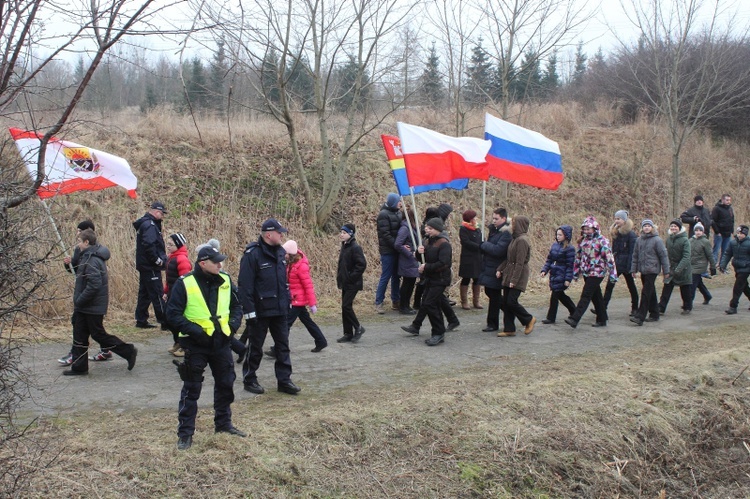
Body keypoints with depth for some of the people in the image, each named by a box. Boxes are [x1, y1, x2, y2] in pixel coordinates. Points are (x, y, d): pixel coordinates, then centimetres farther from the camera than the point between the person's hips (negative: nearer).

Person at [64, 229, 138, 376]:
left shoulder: (92, 260, -22)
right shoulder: (87, 257, 11)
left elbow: (94, 285, -28)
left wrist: (79, 301, -20)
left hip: (93, 307, -10)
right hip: (85, 306, 10)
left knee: (98, 334, 0)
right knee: (79, 335, 12)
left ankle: (128, 351, 9)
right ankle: (79, 367, 18)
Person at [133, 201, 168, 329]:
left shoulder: (145, 223, 17)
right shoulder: (149, 225, -16)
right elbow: (149, 245, -27)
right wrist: (157, 260, -18)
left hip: (145, 265, 10)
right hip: (151, 267, -10)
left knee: (145, 293, 14)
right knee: (157, 294, -7)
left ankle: (141, 320, 20)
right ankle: (164, 322, -5)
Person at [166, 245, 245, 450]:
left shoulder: (225, 281, 2)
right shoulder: (185, 283, -13)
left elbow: (236, 306, 14)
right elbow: (173, 314, -12)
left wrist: (233, 325, -4)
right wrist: (194, 331, -20)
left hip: (221, 343, 5)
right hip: (195, 345, -5)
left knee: (225, 384, 16)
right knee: (191, 389, 2)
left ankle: (223, 423, 34)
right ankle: (185, 433, 10)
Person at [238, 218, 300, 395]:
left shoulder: (280, 252, 8)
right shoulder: (252, 254, -15)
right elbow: (245, 285, -17)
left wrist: (287, 301, 15)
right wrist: (249, 311, -19)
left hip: (279, 309, 7)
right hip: (260, 311, -7)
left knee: (283, 346, 8)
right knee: (255, 348, 7)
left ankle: (284, 380, 15)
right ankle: (249, 380, 21)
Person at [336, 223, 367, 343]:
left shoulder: (355, 248, -16)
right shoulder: (344, 246, 11)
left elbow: (362, 264, -21)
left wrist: (351, 277, -19)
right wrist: (340, 277, 11)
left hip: (352, 284, -9)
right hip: (345, 283, 9)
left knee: (346, 306, -10)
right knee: (345, 307, 10)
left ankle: (358, 328, 5)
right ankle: (348, 333, 16)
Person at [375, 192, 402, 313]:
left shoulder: (398, 213, 11)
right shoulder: (384, 214, -11)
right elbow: (385, 235, -17)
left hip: (396, 250, 7)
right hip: (388, 251, -7)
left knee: (396, 276, 12)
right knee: (385, 277, -4)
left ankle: (396, 301, 20)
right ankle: (378, 303, 3)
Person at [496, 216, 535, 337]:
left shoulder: (522, 240, -16)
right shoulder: (515, 239, 14)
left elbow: (520, 263, -19)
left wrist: (514, 279, -20)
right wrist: (500, 269, 9)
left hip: (518, 276, -9)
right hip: (508, 274, 9)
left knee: (511, 301, -9)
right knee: (505, 302, 7)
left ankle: (529, 320, 12)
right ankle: (509, 329, 12)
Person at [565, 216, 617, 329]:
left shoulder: (602, 241, -10)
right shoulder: (583, 241, 10)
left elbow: (609, 258, -12)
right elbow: (578, 257, 17)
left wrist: (613, 273, -15)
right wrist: (575, 272, 18)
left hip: (597, 272, -7)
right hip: (586, 272, 7)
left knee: (586, 296, -11)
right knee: (596, 296, 14)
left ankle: (574, 319, -17)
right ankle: (602, 319, 23)